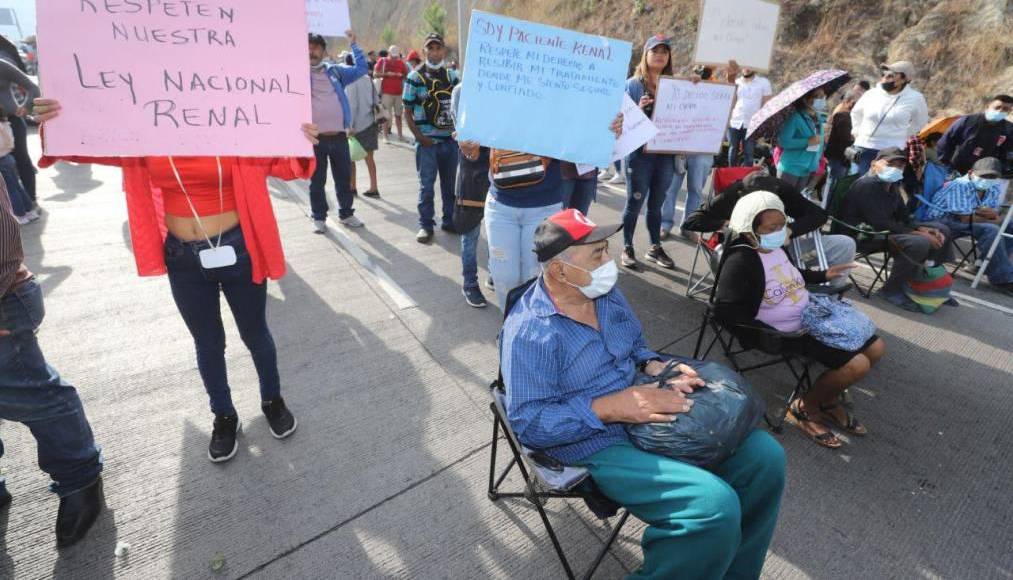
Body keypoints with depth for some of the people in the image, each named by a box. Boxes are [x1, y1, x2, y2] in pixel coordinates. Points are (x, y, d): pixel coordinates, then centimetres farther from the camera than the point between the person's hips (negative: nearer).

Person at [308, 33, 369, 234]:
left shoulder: (335, 71, 11)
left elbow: (361, 68, 13)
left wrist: (353, 44, 8)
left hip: (339, 136, 2)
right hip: (315, 138, -2)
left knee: (344, 178, 11)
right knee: (317, 181, 6)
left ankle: (346, 214, 26)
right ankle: (319, 218, 18)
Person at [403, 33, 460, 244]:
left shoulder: (453, 76, 10)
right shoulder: (415, 77, -2)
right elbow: (407, 112, -2)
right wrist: (419, 136, -12)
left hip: (450, 139, 4)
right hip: (426, 141, -4)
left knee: (450, 183, 11)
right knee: (426, 185, 1)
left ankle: (449, 220, 25)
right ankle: (425, 225, 11)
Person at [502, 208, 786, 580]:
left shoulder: (604, 291, 4)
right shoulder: (530, 331, -21)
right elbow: (527, 423, -21)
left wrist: (655, 367, -5)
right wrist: (609, 408, -27)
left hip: (652, 415, 8)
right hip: (599, 446, -8)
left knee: (765, 457, 0)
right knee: (715, 505, -26)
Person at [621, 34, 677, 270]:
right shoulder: (632, 85, -2)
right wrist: (639, 109, -23)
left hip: (666, 154, 4)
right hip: (640, 154, -4)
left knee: (656, 204, 12)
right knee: (635, 203, 3)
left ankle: (655, 249, 22)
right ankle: (627, 248, 16)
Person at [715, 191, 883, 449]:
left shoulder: (775, 246, 1)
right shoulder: (741, 261, -27)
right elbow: (724, 309, -32)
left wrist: (823, 275, 19)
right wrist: (766, 332, -27)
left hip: (812, 316, 10)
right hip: (787, 332, -10)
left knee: (876, 348, 12)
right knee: (857, 365, -16)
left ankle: (829, 401, 27)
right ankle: (804, 408, 6)